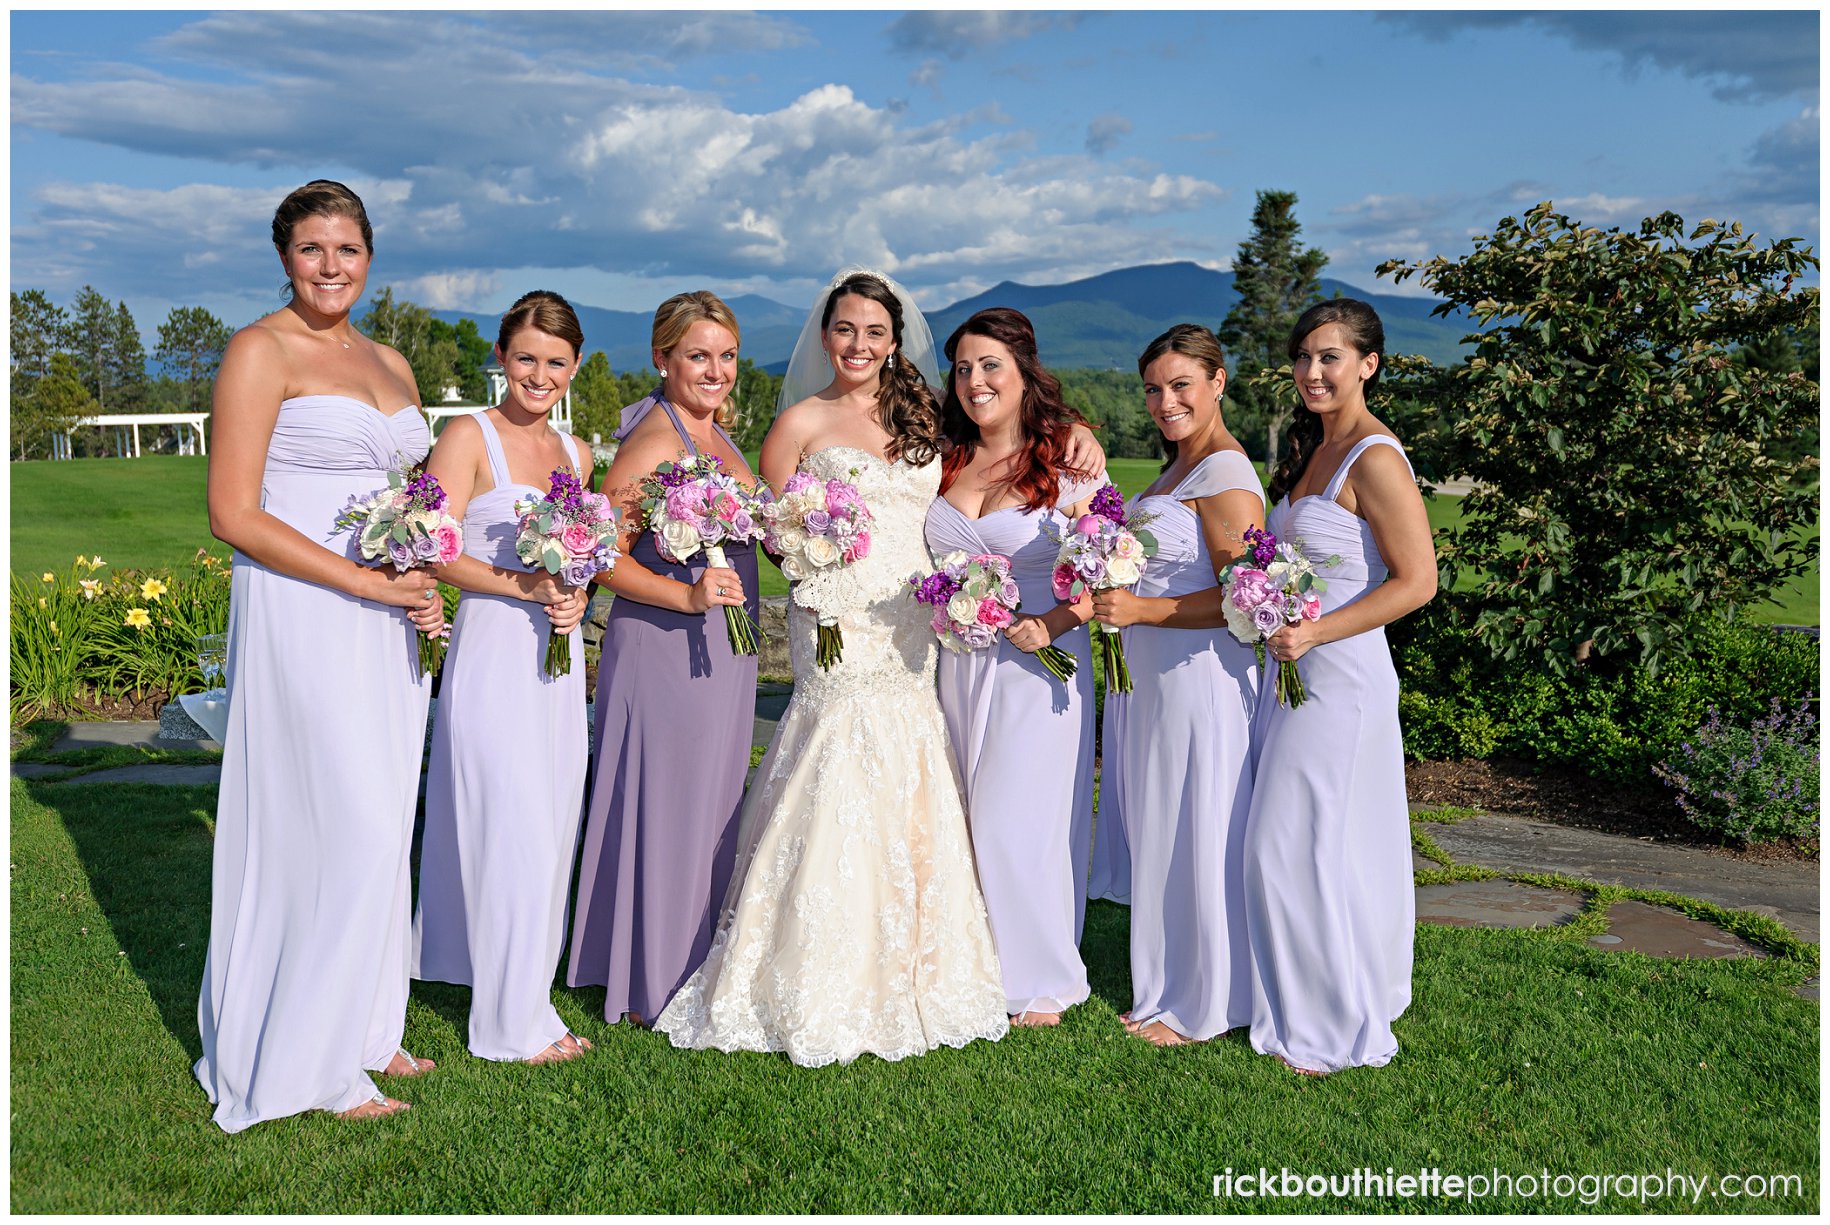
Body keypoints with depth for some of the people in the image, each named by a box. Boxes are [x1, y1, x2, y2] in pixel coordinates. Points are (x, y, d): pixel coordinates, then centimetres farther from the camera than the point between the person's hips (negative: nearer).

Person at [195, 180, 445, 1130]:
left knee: (378, 829, 10)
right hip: (302, 617, -7)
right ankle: (306, 1060, 10)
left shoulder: (390, 364, 15)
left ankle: (362, 1030, 25)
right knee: (349, 829, -6)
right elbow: (233, 515, -12)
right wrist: (367, 581, -16)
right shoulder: (260, 352, -6)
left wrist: (426, 587, 3)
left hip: (387, 627, 7)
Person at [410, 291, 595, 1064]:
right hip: (494, 656, -6)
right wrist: (519, 585, -21)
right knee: (515, 833, -3)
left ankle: (525, 993, 27)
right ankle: (514, 1023, 12)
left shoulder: (577, 453, 14)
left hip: (558, 660, 7)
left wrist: (576, 596, 0)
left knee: (551, 831, 12)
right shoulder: (470, 437, -5)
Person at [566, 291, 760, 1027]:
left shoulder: (716, 434, 12)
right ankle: (650, 987, 15)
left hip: (723, 653, 9)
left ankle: (698, 967, 31)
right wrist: (688, 595, -27)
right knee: (663, 808, 0)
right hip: (663, 650, -9)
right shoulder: (654, 440, -16)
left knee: (713, 808, 16)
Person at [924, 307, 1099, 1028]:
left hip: (1036, 666, -5)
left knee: (1017, 820, -1)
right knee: (965, 821, 10)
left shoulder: (1067, 466, -6)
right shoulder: (945, 462, 8)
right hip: (955, 664, 5)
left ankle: (1041, 981, 18)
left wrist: (1054, 623, -22)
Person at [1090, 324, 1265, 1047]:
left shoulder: (1226, 475, -15)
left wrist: (1140, 610, -23)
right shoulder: (1176, 468, 15)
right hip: (1148, 675, 10)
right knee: (1157, 832, 16)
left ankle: (1203, 1007, 18)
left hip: (1198, 679, -10)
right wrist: (1104, 595, 8)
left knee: (1196, 835, 2)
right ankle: (1165, 990, 30)